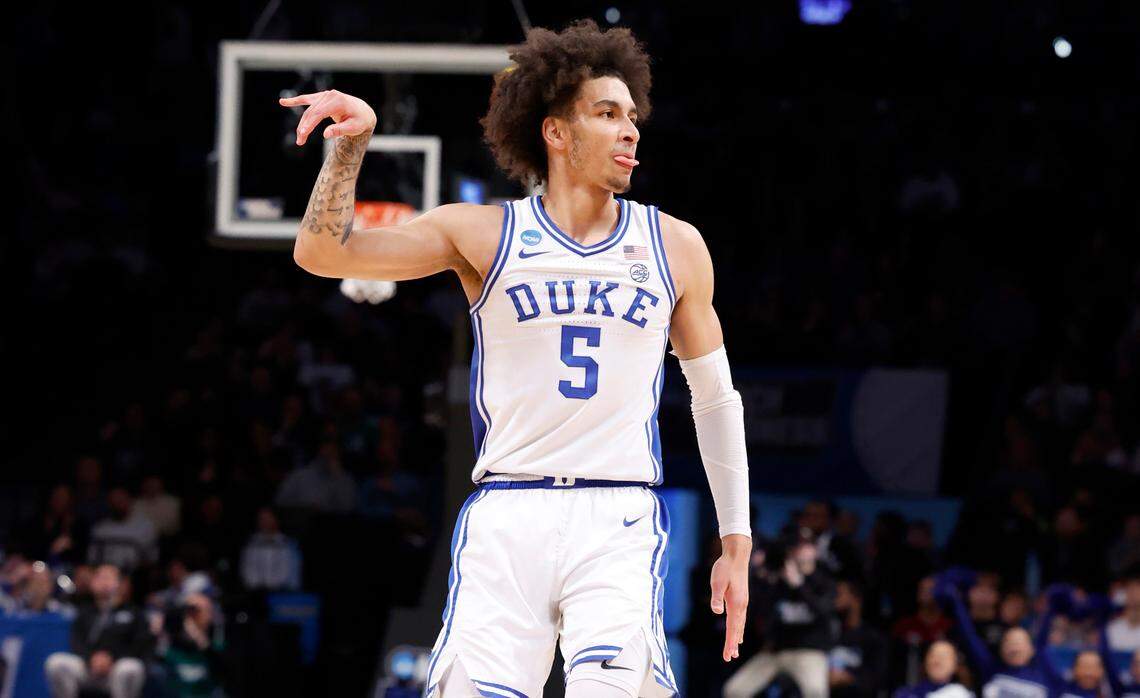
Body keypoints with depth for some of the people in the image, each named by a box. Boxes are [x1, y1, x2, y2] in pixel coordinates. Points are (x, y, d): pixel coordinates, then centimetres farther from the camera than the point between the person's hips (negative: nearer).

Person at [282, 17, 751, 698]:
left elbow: (716, 399, 17)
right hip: (506, 520, 0)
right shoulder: (482, 235, 6)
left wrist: (737, 543, 14)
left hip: (619, 521, 0)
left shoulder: (674, 246, 10)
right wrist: (354, 139, -14)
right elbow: (323, 252, 0)